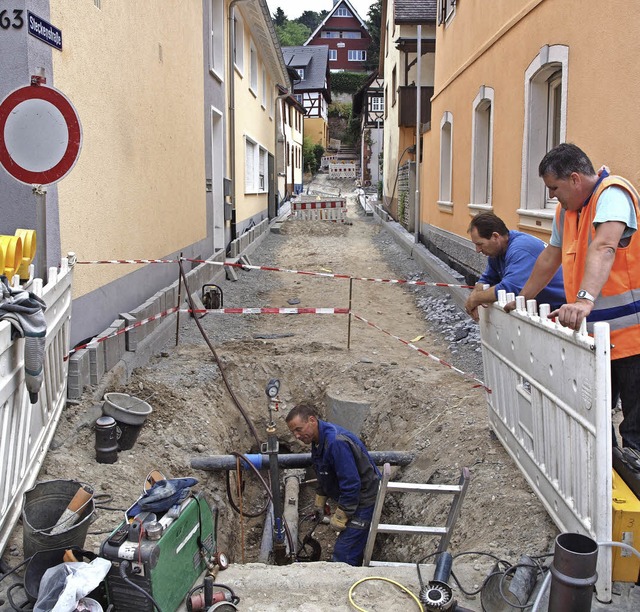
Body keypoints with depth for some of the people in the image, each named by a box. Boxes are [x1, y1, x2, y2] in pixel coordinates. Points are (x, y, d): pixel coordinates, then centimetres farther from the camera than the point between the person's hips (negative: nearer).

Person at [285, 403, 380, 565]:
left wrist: (340, 517, -19)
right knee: (354, 549, 18)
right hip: (351, 497, 9)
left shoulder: (336, 442, -30)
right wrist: (320, 501, 24)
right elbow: (323, 476, 20)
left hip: (362, 501, -9)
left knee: (343, 555, -8)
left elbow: (351, 484, -28)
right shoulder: (318, 439, 3)